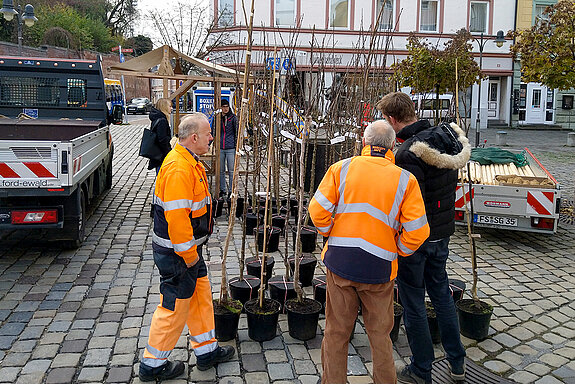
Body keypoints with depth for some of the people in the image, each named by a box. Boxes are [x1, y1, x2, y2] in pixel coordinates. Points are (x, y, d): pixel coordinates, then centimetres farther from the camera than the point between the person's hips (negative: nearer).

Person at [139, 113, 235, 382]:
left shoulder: (188, 161, 9)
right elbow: (176, 217, -29)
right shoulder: (178, 168, -25)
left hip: (189, 247, 10)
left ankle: (206, 350, 35)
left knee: (200, 295, 19)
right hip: (178, 253, -10)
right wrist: (188, 254, -20)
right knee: (175, 306, 3)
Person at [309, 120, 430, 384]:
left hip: (339, 262, 1)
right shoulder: (405, 180, -2)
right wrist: (398, 251, 10)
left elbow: (318, 209, -5)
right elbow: (417, 231, -7)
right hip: (379, 267, 0)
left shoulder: (341, 168, -1)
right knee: (380, 334, 16)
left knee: (336, 331, 14)